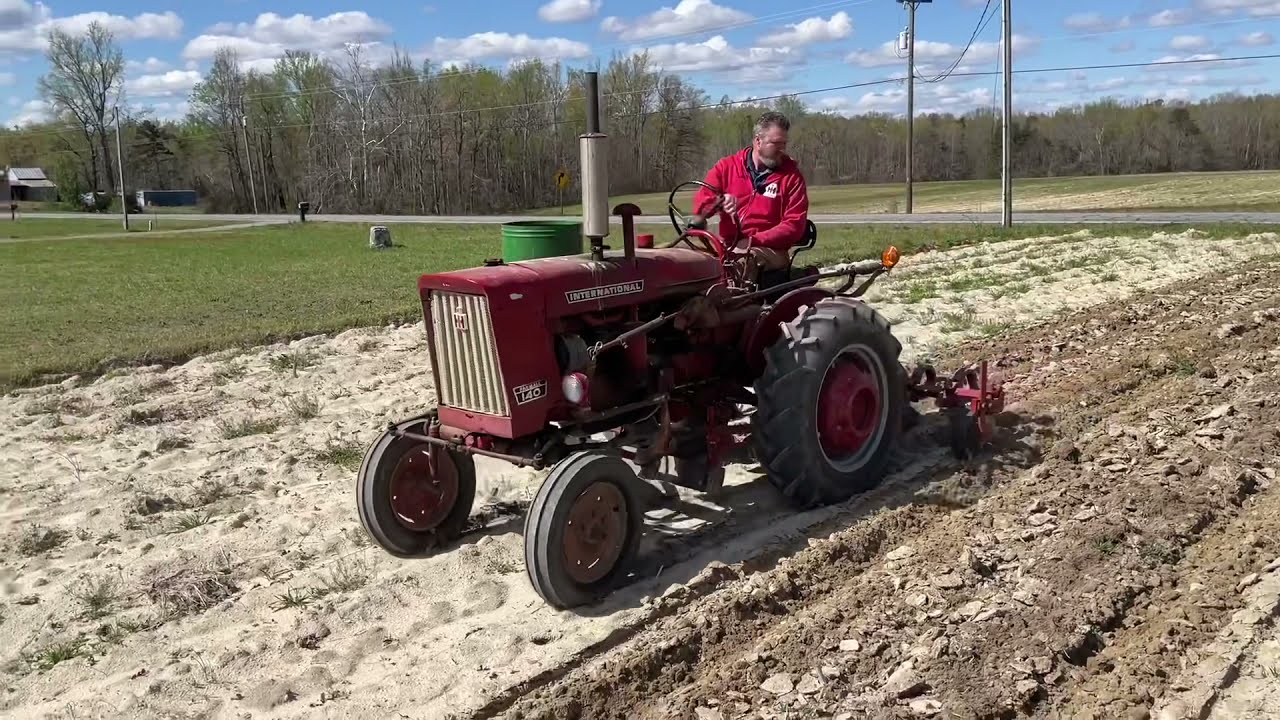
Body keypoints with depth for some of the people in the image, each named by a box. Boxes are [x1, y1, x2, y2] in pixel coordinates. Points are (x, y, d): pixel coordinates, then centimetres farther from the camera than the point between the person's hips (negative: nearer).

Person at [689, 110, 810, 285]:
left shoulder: (792, 176, 5)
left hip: (770, 250, -2)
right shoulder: (727, 166, 12)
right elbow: (700, 204, 7)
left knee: (744, 259, -38)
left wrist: (753, 241, -14)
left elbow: (794, 225, -2)